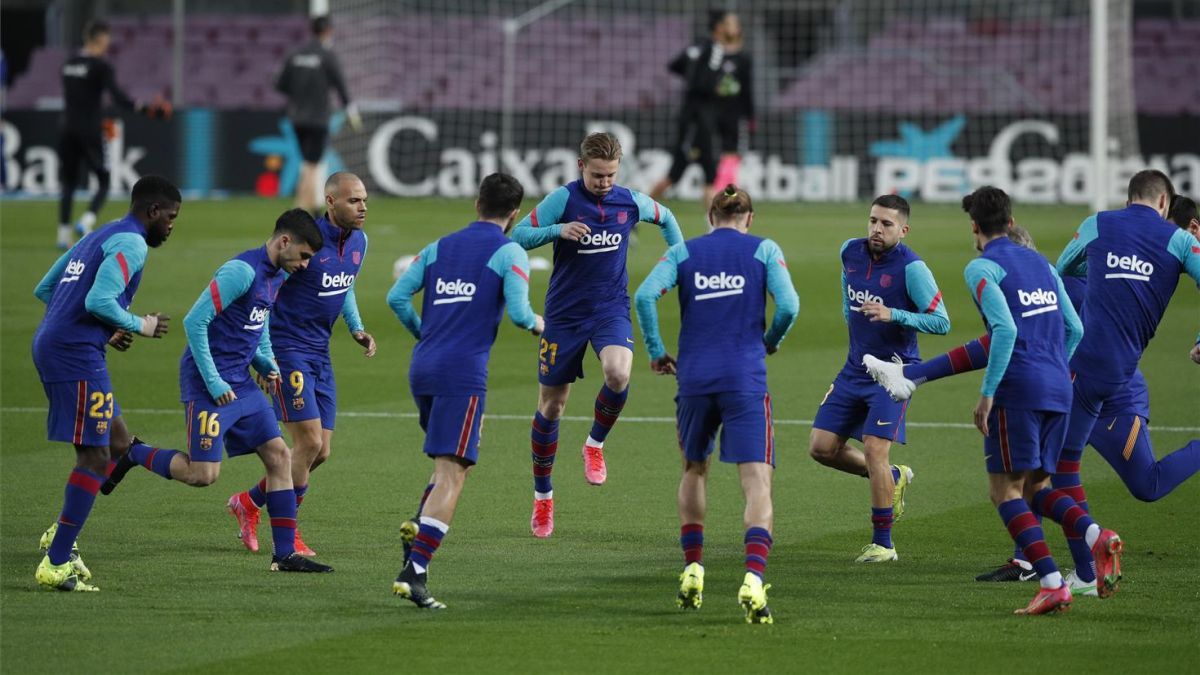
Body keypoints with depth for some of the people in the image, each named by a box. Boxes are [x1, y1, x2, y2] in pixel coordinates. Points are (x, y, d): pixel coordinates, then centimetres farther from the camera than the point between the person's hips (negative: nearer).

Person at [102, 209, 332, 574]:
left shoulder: (277, 277, 10)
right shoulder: (242, 271, -19)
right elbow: (195, 321, -20)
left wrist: (267, 363, 8)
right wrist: (214, 383, -19)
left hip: (241, 384, 9)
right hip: (208, 384, -9)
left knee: (279, 456, 3)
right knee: (203, 474, -12)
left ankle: (285, 554, 7)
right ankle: (134, 455, 12)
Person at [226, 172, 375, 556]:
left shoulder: (359, 241, 5)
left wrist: (356, 329, 7)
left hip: (319, 353, 8)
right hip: (288, 350, -8)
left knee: (320, 452, 6)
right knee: (309, 442, -12)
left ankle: (249, 503, 26)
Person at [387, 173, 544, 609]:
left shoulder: (439, 247, 15)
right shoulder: (509, 253, -1)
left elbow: (397, 297, 8)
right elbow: (518, 312, -12)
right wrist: (538, 325, 10)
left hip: (422, 369, 6)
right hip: (463, 373, -6)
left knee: (451, 466, 24)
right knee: (451, 475, -8)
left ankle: (417, 533, 4)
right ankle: (414, 570, -18)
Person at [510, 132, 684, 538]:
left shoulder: (630, 202, -2)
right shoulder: (563, 200, -11)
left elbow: (666, 219, 20)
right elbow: (518, 236, -12)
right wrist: (558, 230, -27)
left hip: (611, 309, 1)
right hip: (565, 314, -1)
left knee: (618, 374, -30)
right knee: (551, 406, 5)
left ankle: (595, 444, -1)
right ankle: (542, 495, 23)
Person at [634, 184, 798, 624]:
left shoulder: (683, 252, 9)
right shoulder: (764, 250, 5)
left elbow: (644, 295, -6)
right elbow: (788, 305, -6)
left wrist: (656, 352, 4)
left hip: (694, 377, 2)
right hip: (746, 381, -2)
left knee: (694, 469, 25)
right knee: (757, 481, -7)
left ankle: (692, 571, 22)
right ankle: (753, 579, -27)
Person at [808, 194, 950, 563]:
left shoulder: (911, 268, -18)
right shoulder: (850, 252, 1)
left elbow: (941, 322, -18)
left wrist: (892, 315, -29)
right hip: (855, 368, 7)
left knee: (874, 449, -15)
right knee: (822, 447, 3)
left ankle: (882, 543, -1)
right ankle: (894, 478, 27)